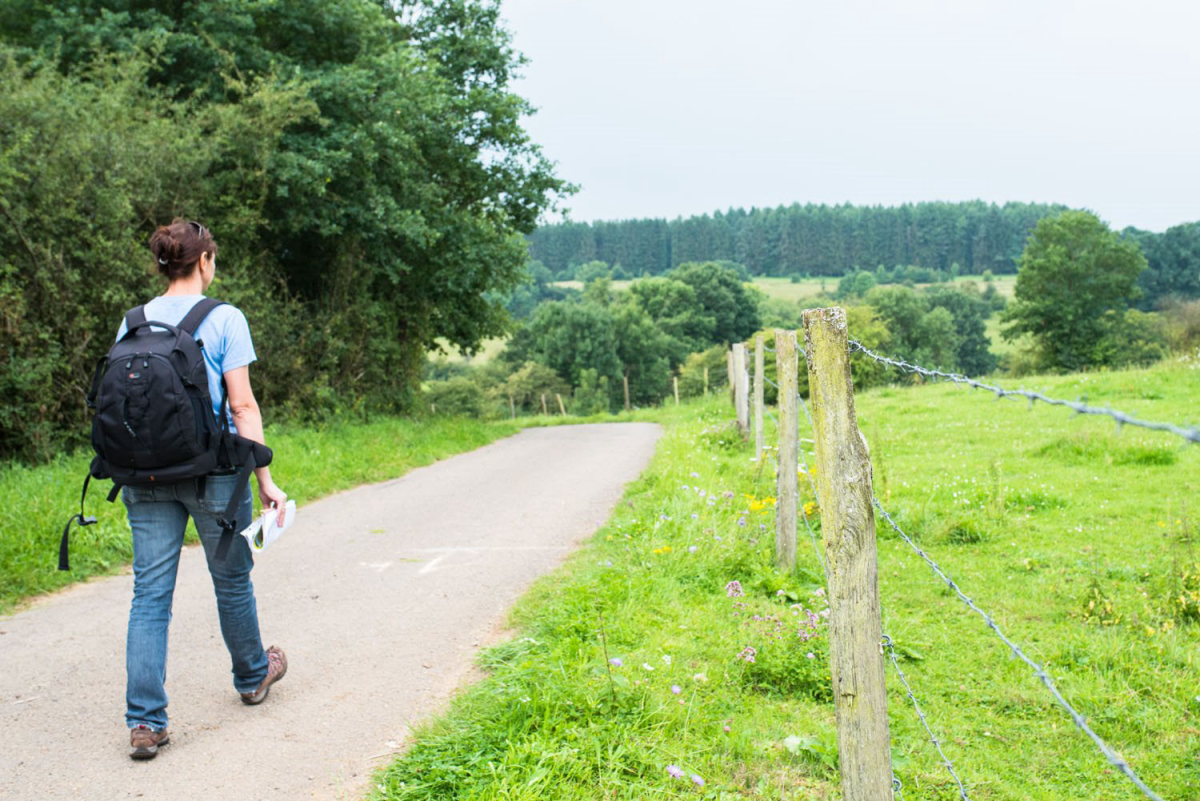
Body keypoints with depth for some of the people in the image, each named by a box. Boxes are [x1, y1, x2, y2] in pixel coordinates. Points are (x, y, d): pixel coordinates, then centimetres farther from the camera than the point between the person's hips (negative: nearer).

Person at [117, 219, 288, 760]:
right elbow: (242, 406, -10)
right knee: (232, 580, 16)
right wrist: (265, 480, -7)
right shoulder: (224, 319, -7)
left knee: (150, 593, 3)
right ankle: (252, 676, 38)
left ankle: (145, 722, -1)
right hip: (212, 471, -3)